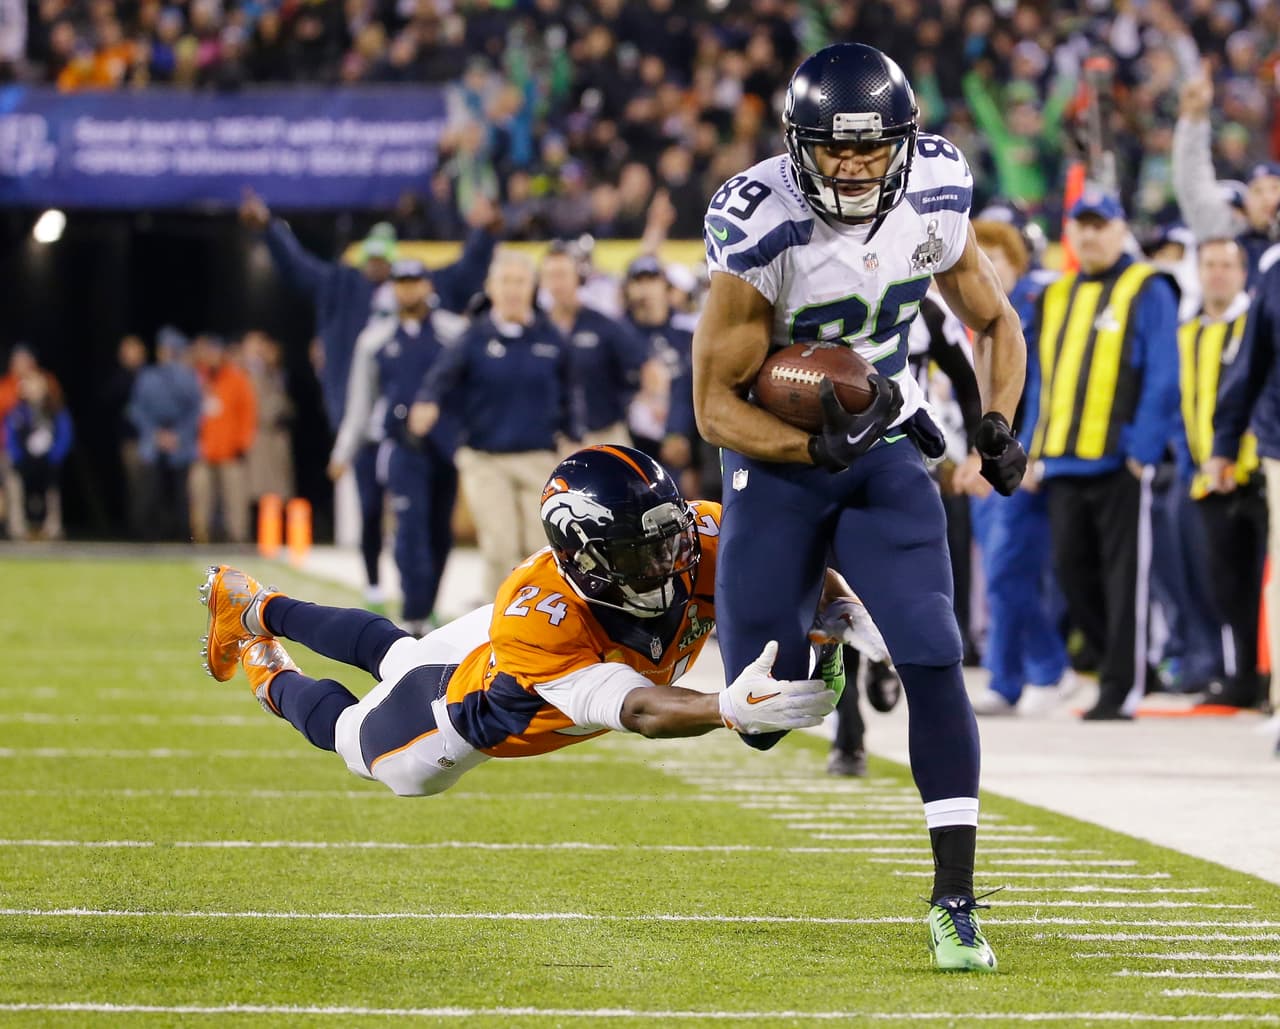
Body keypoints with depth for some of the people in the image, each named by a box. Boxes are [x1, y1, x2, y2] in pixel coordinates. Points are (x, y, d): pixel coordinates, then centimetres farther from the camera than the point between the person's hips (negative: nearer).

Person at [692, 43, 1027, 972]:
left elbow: (994, 322, 8)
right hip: (778, 457, -2)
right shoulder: (762, 227, -24)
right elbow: (715, 403, -18)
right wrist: (820, 447, -32)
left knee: (935, 665, -14)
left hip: (888, 453, 2)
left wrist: (999, 424, -10)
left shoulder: (932, 200, -11)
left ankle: (955, 903, -6)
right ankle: (820, 629, 40)